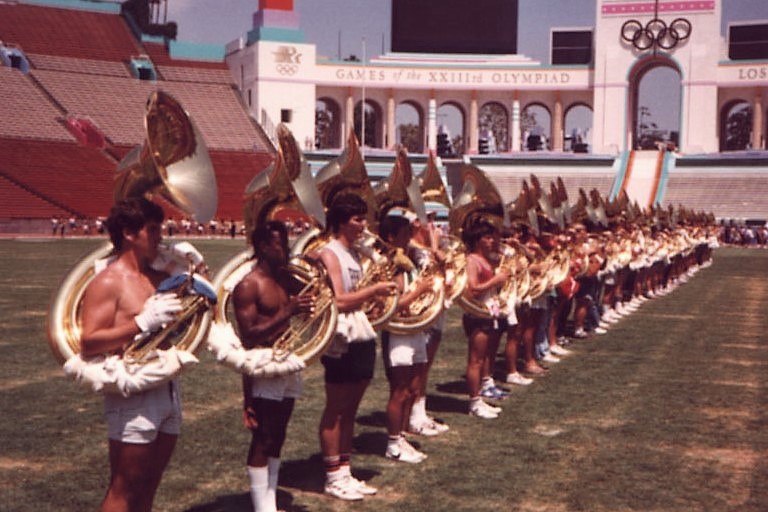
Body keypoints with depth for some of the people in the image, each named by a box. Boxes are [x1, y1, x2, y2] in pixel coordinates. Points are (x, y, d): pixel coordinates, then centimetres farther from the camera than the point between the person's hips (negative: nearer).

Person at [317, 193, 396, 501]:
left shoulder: (353, 253, 15)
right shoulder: (329, 254, -12)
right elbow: (338, 301, -20)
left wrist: (378, 291, 6)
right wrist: (374, 290, -16)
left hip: (362, 337, 9)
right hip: (342, 341, -9)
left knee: (349, 410, 13)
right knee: (335, 411, 1)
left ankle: (345, 472, 21)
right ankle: (333, 478, 9)